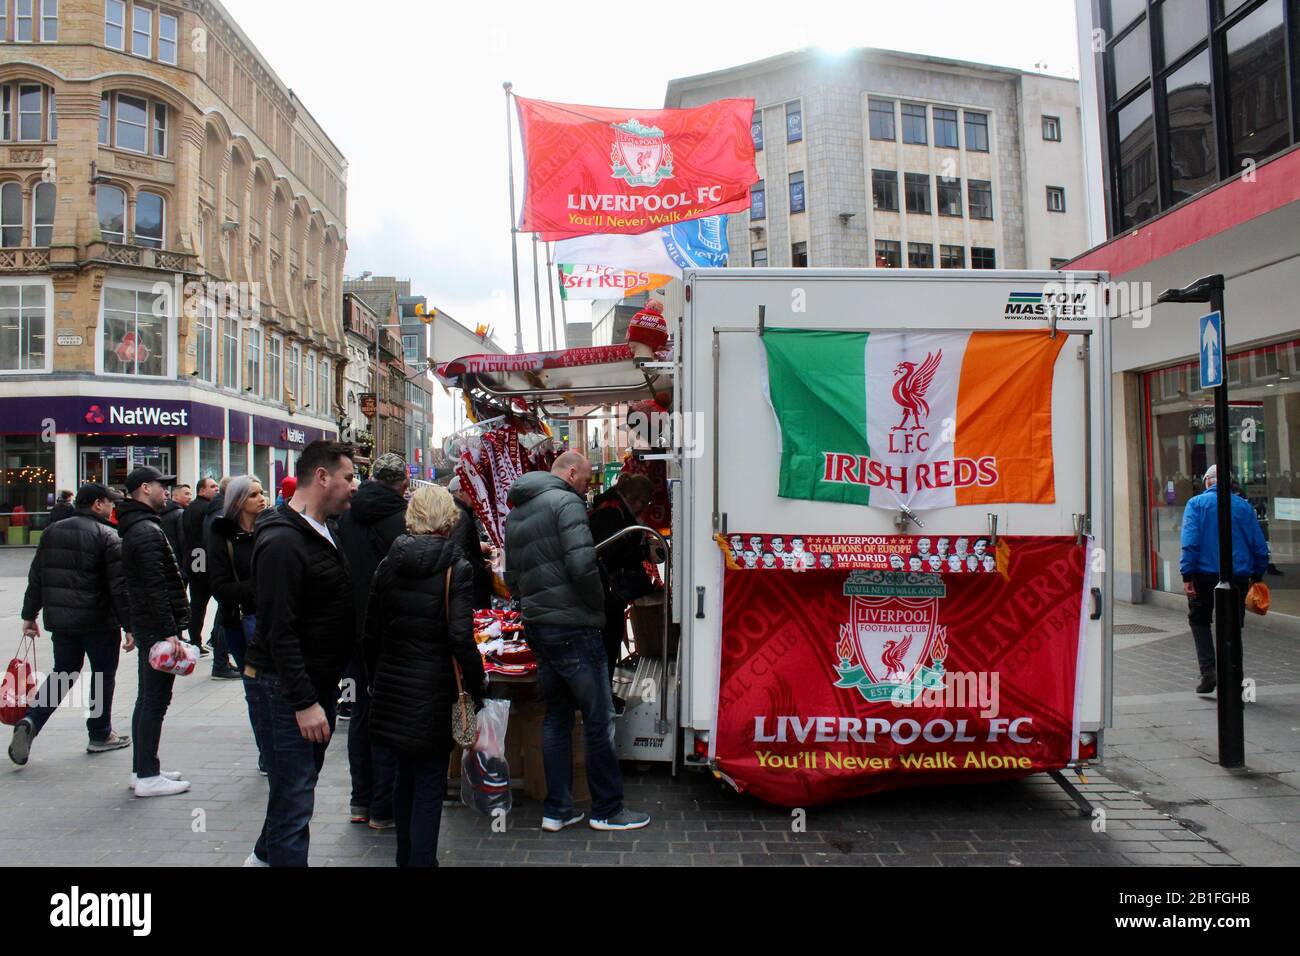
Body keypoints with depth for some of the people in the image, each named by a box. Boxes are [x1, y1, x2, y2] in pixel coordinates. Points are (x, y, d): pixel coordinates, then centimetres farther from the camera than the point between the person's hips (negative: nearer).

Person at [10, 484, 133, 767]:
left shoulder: (51, 532, 9)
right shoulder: (106, 535, -12)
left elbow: (36, 578, 13)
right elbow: (119, 585, -16)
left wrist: (29, 615, 19)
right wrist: (129, 625, -13)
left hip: (59, 620, 6)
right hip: (98, 622, -6)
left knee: (62, 673, 17)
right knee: (103, 674, 10)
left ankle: (30, 722, -3)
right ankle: (100, 735, 19)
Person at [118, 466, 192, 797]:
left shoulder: (135, 528, 16)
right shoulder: (148, 531, -17)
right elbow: (157, 587, -23)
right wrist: (170, 632, -24)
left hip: (146, 626, 11)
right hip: (158, 627, -11)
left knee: (147, 699, 16)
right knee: (155, 700, -5)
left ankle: (143, 769, 24)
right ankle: (148, 777, 0)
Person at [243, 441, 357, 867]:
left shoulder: (327, 531, 10)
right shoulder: (282, 541, -21)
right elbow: (279, 631, -25)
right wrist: (304, 702, -25)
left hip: (318, 681, 10)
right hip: (283, 687, -10)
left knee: (303, 779, 22)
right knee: (294, 795, -2)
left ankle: (266, 855, 40)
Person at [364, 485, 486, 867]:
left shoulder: (389, 563, 3)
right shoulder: (456, 567, -12)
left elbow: (371, 631, 7)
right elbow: (461, 637, -18)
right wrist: (477, 688, -8)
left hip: (391, 688, 5)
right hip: (432, 692, -5)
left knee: (404, 776, 20)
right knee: (430, 784, 4)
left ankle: (406, 856, 33)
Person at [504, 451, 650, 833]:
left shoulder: (515, 513, 17)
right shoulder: (565, 502, -12)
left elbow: (512, 577, 19)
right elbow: (582, 565, -22)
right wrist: (598, 607, -8)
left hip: (537, 626, 9)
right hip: (572, 627, -9)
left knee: (556, 715, 15)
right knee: (599, 718, 2)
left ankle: (556, 810, 19)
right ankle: (607, 809, 10)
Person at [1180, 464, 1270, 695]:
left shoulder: (1196, 503, -2)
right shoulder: (1244, 505, 7)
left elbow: (1190, 541, -12)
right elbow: (1260, 546, 7)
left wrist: (1187, 575, -12)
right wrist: (1257, 576, 16)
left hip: (1204, 574, -2)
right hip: (1238, 575, 2)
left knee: (1199, 621, 13)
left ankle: (1208, 671, 0)